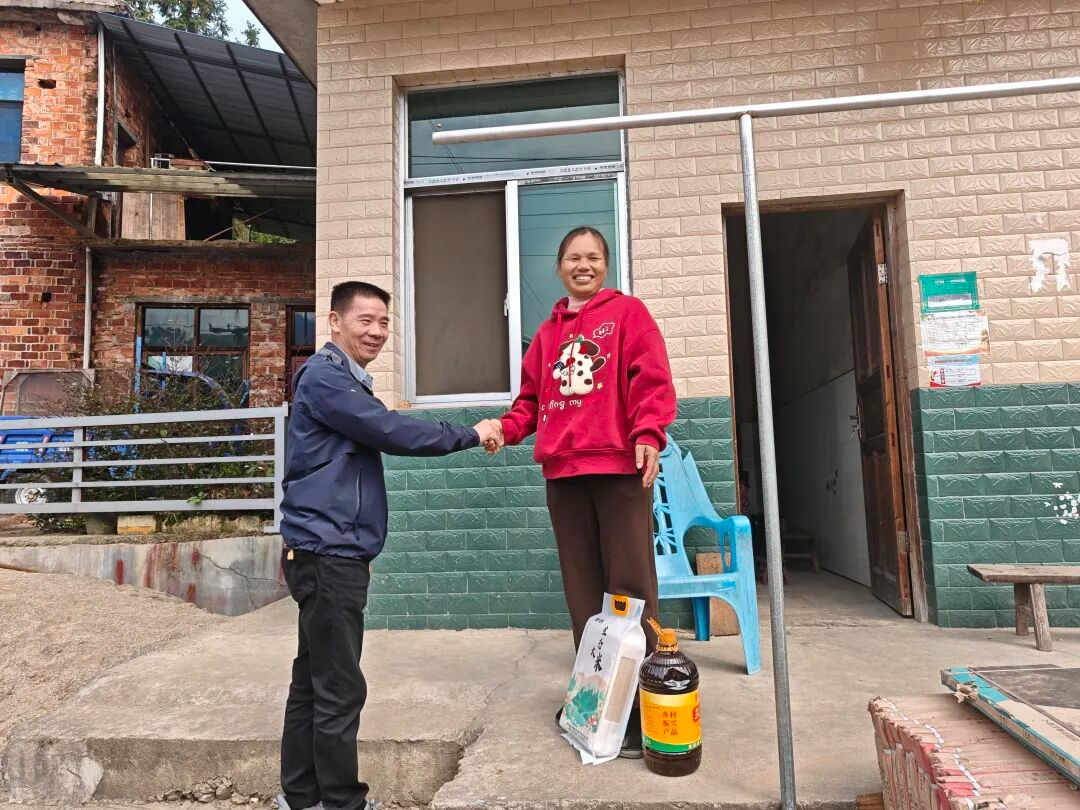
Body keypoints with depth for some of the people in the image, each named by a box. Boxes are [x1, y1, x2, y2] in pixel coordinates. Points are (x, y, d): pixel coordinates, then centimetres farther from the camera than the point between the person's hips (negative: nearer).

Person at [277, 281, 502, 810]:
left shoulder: (347, 382, 20)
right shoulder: (325, 376, -12)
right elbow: (392, 433, -19)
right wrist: (470, 435, -7)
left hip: (336, 553, 10)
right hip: (328, 554, -10)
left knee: (313, 680, 15)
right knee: (340, 690, -3)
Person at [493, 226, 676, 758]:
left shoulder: (627, 313, 5)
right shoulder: (548, 331, 19)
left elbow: (652, 379, -6)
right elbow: (532, 396, 17)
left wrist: (647, 435, -20)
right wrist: (507, 428, -2)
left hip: (620, 467, -5)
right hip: (563, 473, 5)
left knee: (629, 586, -2)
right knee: (582, 588, 12)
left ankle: (638, 701, 9)